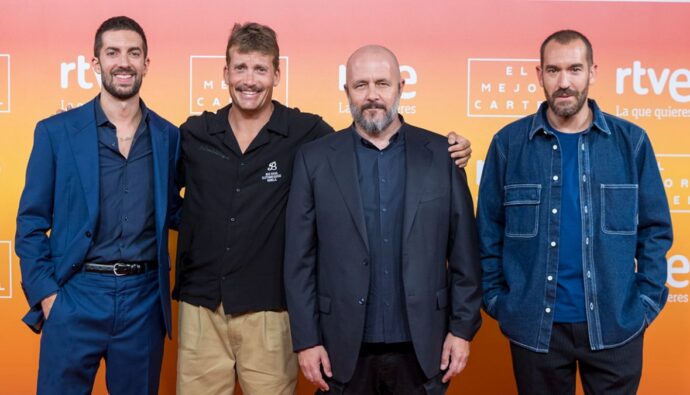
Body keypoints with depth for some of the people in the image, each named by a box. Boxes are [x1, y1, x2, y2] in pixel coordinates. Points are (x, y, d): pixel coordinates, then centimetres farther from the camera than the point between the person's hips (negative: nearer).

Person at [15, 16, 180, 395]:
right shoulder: (56, 131, -1)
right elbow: (31, 222, 0)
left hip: (144, 300, 2)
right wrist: (45, 293, -7)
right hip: (75, 296, -2)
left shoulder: (169, 136, 5)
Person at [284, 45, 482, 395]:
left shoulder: (441, 154, 0)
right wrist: (306, 339, -3)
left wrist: (462, 327, 0)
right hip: (344, 350, 0)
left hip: (422, 348, 1)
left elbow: (463, 252, 2)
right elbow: (300, 260, -1)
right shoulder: (314, 159, -1)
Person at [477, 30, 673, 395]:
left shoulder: (631, 141, -1)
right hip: (533, 326, 0)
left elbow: (655, 229, 4)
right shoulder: (508, 142, -3)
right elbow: (489, 230, 2)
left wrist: (648, 302, -1)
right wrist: (494, 298, -1)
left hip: (615, 325, 1)